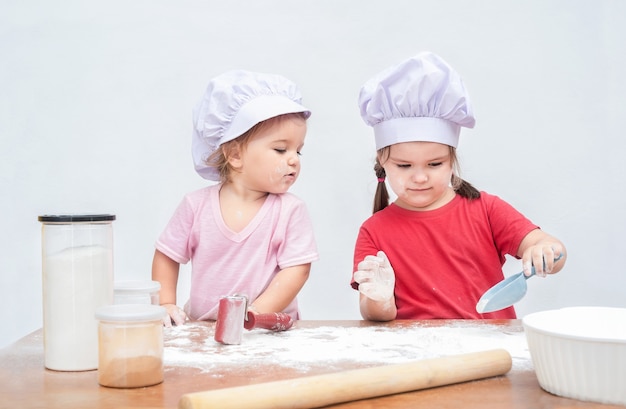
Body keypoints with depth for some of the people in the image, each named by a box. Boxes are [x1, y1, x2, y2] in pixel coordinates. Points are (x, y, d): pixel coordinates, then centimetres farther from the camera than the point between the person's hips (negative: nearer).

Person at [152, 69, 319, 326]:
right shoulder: (197, 205, 1)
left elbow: (297, 269, -8)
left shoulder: (290, 209, -3)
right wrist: (165, 304, 0)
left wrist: (255, 313, -17)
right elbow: (167, 256, 12)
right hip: (201, 329, 1)